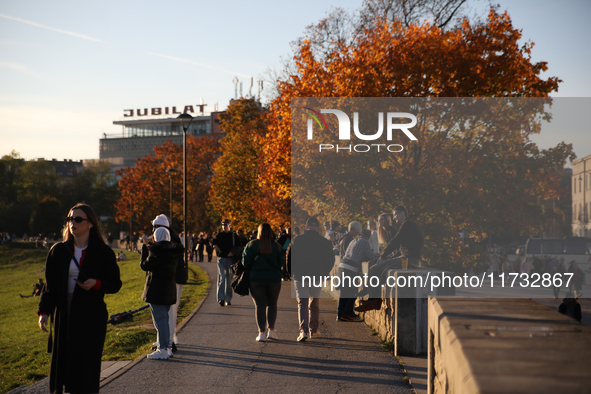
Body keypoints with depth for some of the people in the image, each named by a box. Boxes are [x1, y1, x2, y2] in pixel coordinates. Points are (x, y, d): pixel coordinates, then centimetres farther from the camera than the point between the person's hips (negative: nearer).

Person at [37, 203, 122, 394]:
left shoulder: (103, 252, -1)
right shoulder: (59, 251, 7)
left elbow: (115, 283, 2)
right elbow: (50, 285, 8)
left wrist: (97, 284, -17)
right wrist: (44, 311, -2)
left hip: (91, 315, -3)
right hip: (64, 313, 3)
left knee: (86, 362, -4)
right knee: (62, 362, 4)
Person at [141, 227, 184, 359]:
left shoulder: (157, 251, -16)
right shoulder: (173, 250, 7)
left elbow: (145, 265, -12)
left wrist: (144, 248, -1)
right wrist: (148, 248, 16)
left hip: (156, 290, -8)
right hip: (169, 288, 8)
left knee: (159, 319, -4)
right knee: (165, 318, 17)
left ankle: (162, 350, -3)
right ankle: (167, 346, 21)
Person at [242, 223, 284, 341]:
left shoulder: (251, 245, -4)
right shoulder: (277, 246, -1)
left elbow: (245, 262, -7)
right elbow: (281, 263, 1)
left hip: (256, 279, -1)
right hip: (274, 279, 1)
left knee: (259, 305, 2)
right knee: (272, 304, 16)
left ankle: (261, 333, -2)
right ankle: (271, 330, 11)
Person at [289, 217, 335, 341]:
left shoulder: (296, 241, -1)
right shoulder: (325, 242, 0)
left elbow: (289, 258, 1)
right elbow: (330, 261, 4)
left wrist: (293, 273, 13)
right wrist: (323, 274, 16)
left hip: (300, 277, -1)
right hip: (317, 278, 1)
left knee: (302, 303, -1)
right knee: (314, 304, 15)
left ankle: (303, 330, -17)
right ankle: (313, 330, 20)